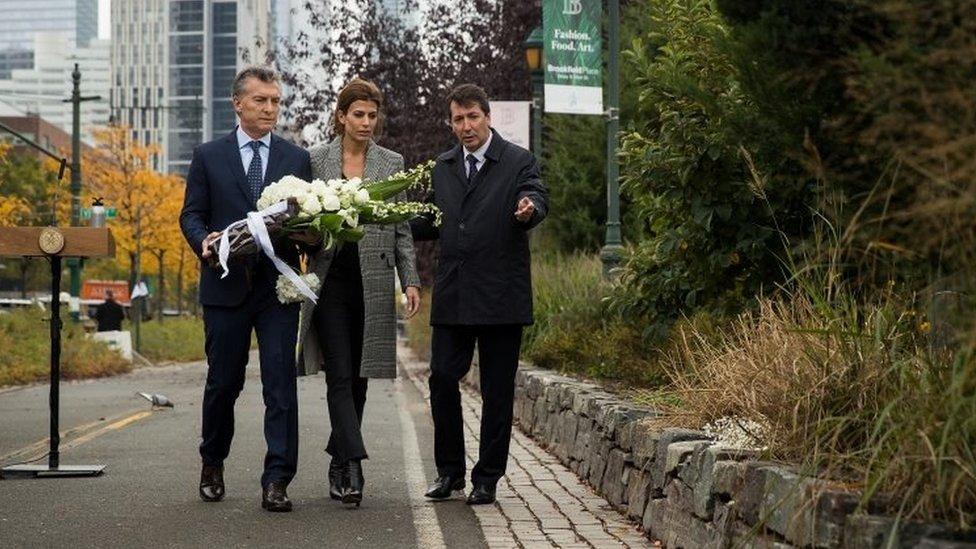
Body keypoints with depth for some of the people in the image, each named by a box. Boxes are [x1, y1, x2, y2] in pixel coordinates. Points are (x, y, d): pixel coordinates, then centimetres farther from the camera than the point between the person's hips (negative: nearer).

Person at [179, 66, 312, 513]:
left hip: (279, 287, 0)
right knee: (223, 383, 10)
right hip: (226, 286, 0)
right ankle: (212, 464, 31)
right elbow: (191, 215, 4)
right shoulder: (209, 157, 6)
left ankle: (276, 481, -6)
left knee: (281, 384, -7)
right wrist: (204, 241, -17)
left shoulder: (297, 159, 10)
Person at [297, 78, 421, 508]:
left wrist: (410, 280, 0)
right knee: (340, 376, -11)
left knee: (358, 379, 7)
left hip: (373, 283, 2)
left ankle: (339, 463, 18)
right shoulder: (315, 160, 5)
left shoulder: (392, 164, 9)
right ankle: (352, 465, -18)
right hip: (330, 280, -2)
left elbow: (402, 230, 9)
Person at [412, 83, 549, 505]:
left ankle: (487, 479, 11)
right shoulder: (442, 167, 15)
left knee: (497, 391, 2)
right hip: (452, 295, 4)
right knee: (442, 380, 1)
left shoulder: (519, 162, 0)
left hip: (500, 296, -4)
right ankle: (449, 470, 16)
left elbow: (537, 198, -15)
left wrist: (529, 209, -39)